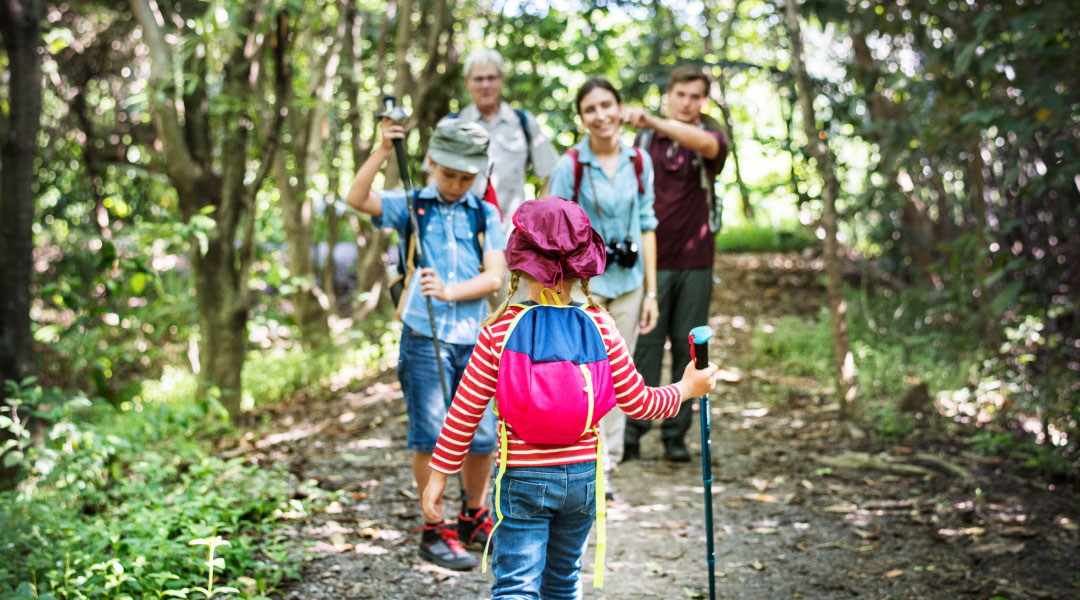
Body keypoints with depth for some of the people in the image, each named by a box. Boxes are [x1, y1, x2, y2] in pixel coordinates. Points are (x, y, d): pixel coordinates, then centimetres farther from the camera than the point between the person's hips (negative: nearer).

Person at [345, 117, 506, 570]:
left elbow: (495, 277, -1)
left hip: (474, 338, 2)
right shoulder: (410, 206, 6)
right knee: (431, 434, -3)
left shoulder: (485, 215, 10)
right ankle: (435, 531, 10)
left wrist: (450, 291, -16)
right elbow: (356, 198, -11)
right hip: (424, 337, -2)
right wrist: (383, 151, -18)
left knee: (482, 436, 6)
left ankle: (474, 516, 29)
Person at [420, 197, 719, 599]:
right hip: (582, 476, 3)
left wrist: (438, 475, 3)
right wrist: (687, 388, 19)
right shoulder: (598, 326, -6)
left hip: (522, 479, -3)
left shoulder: (500, 329, -11)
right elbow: (636, 401, 1)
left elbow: (465, 412, -7)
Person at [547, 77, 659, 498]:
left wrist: (650, 291, 6)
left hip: (627, 282, 4)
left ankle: (605, 467, 18)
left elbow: (646, 226, 8)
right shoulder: (570, 165, -8)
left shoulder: (639, 163, 4)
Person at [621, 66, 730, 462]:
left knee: (687, 347, 3)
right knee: (645, 344, -4)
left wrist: (651, 120, -39)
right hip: (652, 260, 0)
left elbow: (704, 143, -24)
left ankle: (677, 433, 10)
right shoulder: (645, 139, 7)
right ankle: (632, 430, 0)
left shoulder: (711, 139, 1)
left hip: (695, 262, 0)